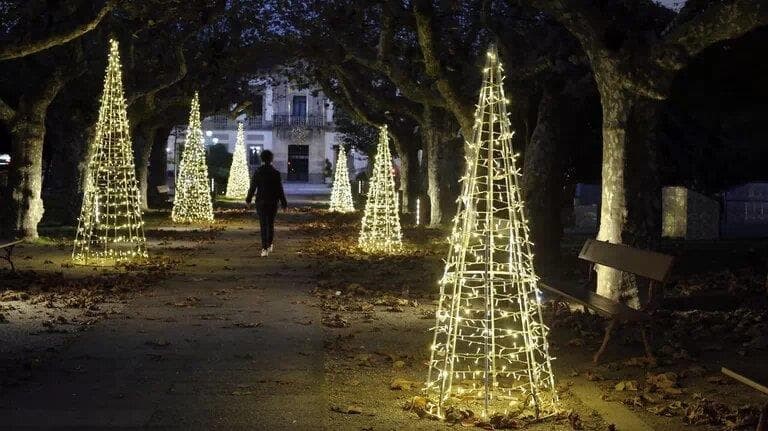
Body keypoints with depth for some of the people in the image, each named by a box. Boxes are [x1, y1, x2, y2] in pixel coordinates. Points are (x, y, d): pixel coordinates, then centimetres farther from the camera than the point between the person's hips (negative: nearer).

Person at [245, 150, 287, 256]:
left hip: (260, 202, 0)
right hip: (272, 202, 0)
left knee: (263, 225, -1)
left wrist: (248, 199, 17)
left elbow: (252, 187, 1)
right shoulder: (275, 173, -7)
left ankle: (264, 248, -10)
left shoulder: (257, 172, -4)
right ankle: (269, 245, 27)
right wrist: (283, 203, 2)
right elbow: (279, 189, -5)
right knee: (271, 224, 16)